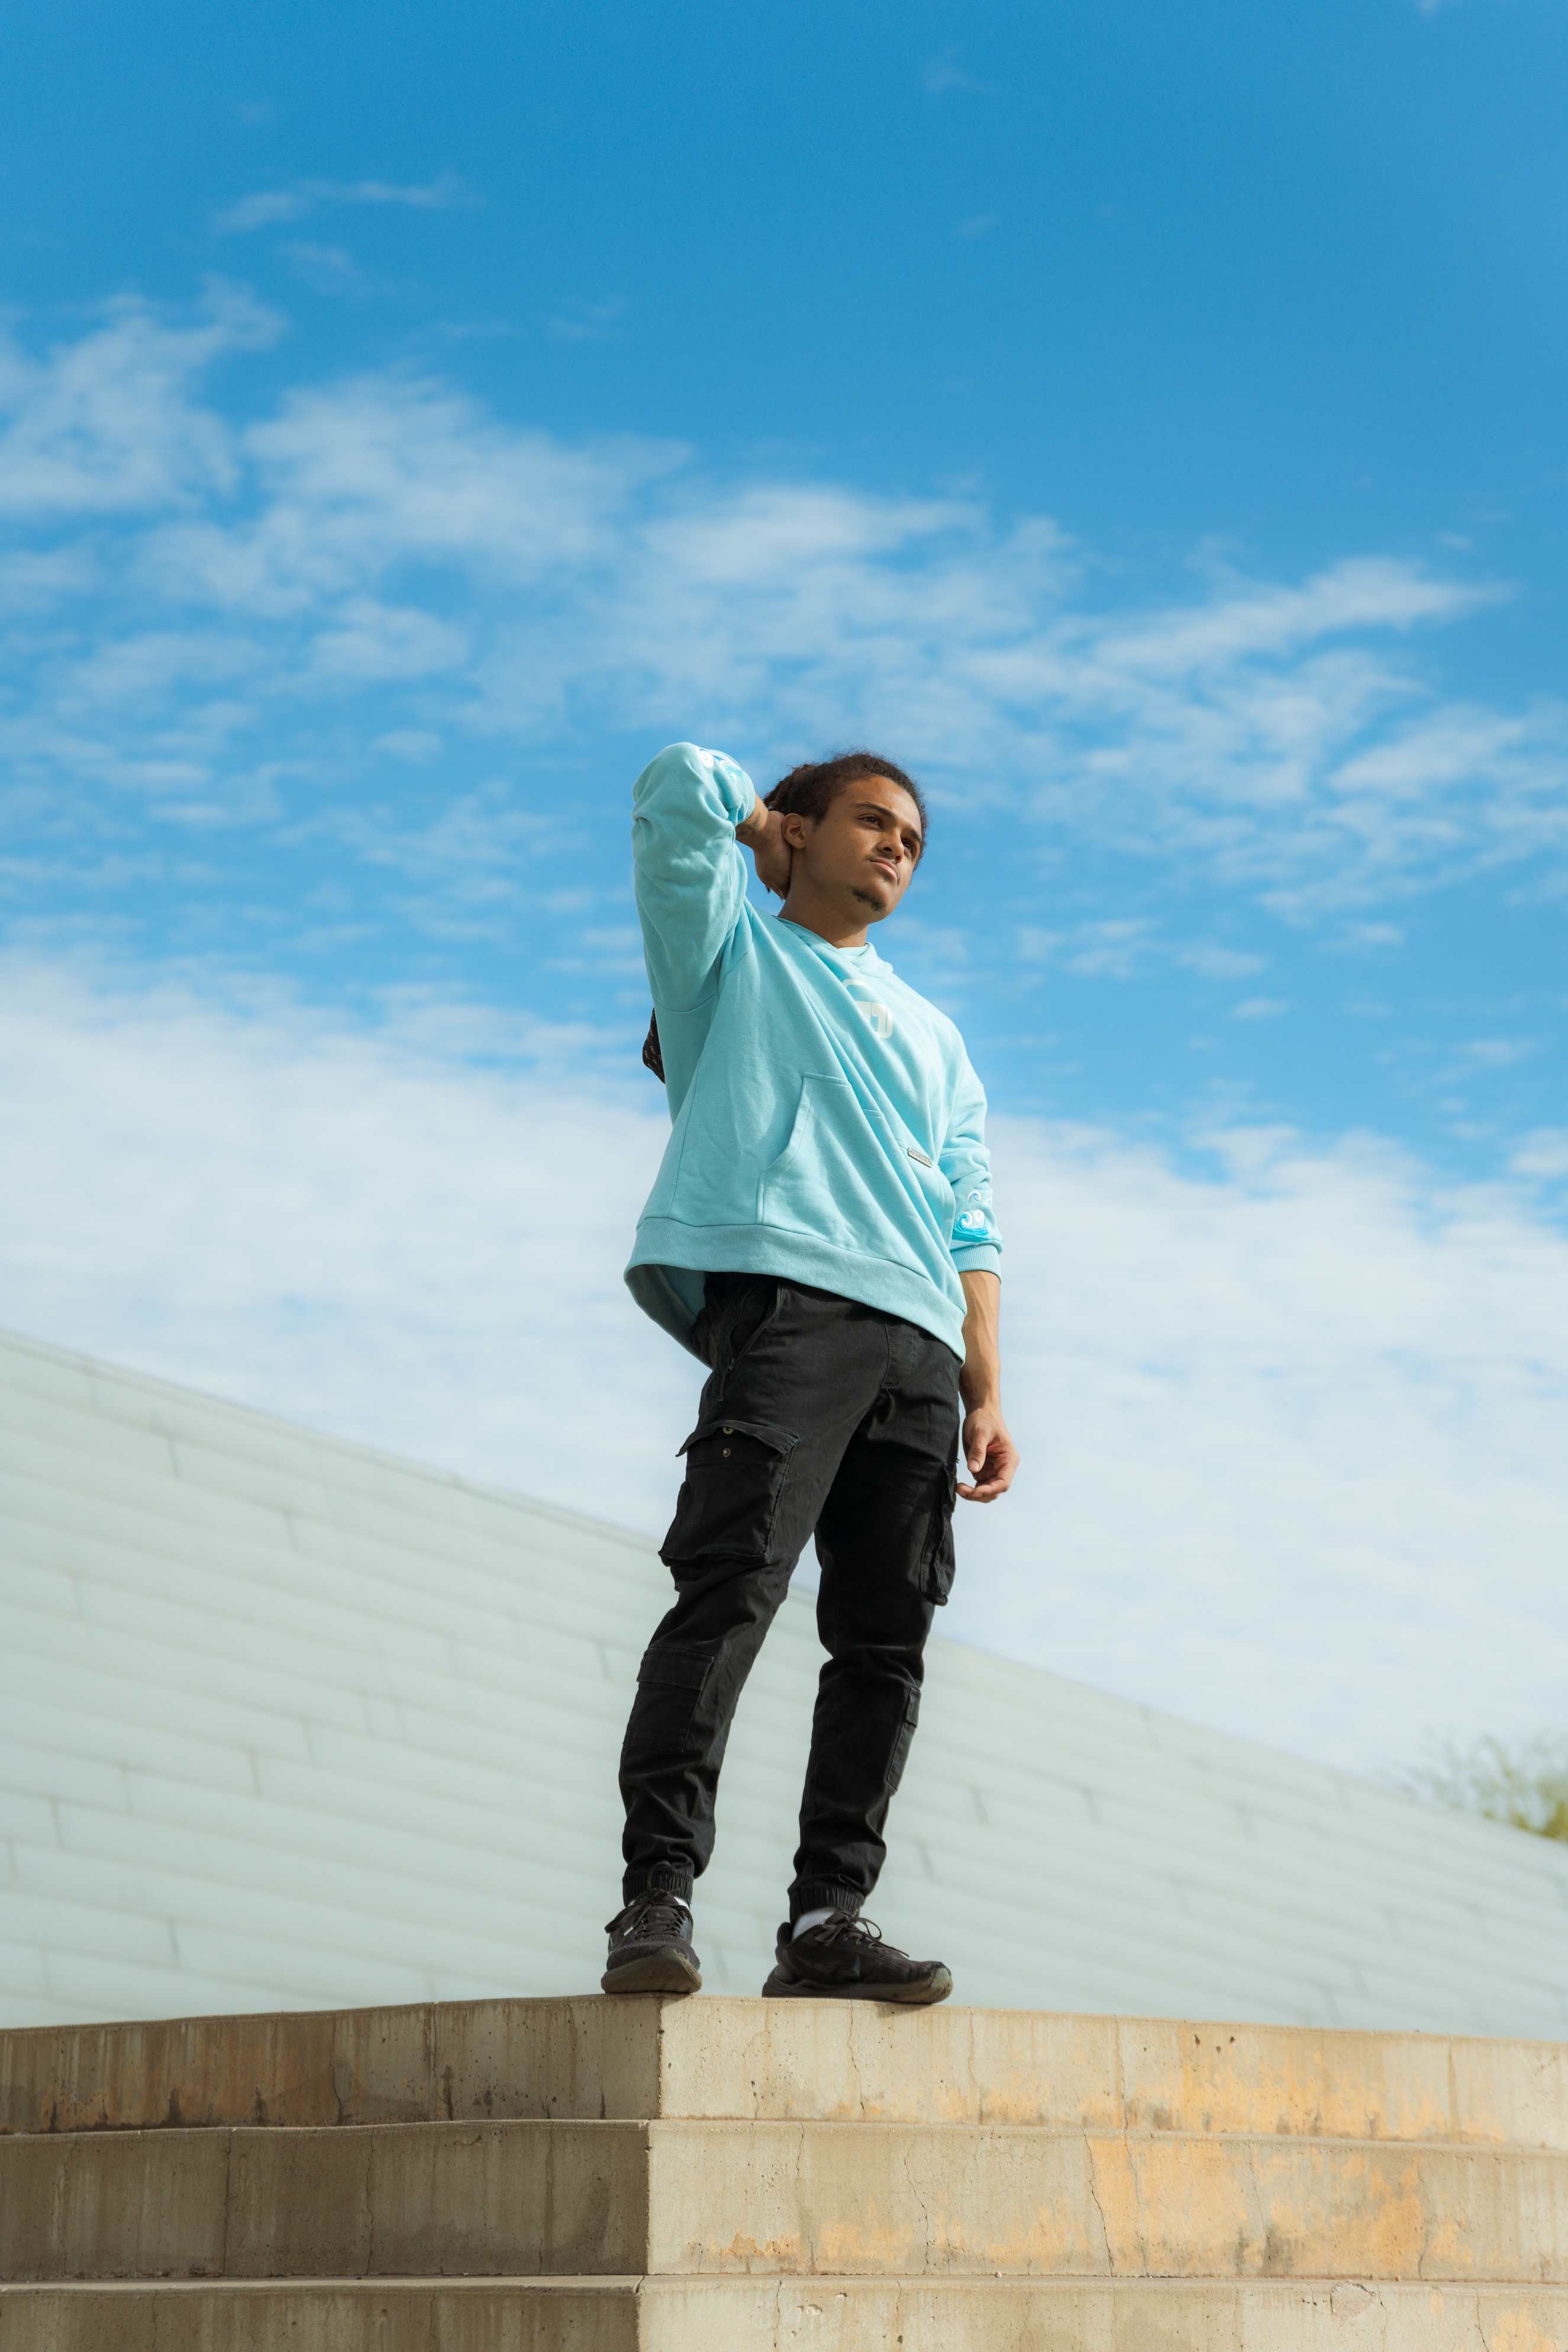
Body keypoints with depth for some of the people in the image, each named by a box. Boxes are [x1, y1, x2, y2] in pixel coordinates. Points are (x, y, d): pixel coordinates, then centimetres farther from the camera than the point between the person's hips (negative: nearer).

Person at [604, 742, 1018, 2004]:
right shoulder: (734, 951, 20)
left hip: (917, 1336, 6)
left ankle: (827, 1916, -3)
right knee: (731, 1588, -20)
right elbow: (680, 784, 3)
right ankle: (657, 1897, -24)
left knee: (887, 1635, -3)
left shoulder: (934, 1037, 33)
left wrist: (986, 1396, 11)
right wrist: (764, 825, 24)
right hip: (784, 1294, -6)